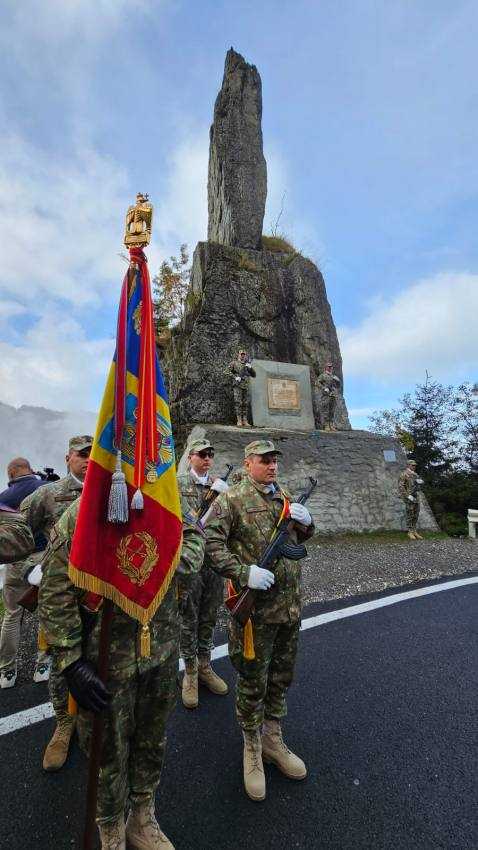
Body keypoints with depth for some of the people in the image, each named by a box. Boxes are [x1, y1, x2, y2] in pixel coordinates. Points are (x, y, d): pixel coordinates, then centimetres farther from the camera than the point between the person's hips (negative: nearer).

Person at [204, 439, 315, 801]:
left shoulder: (285, 496, 8)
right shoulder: (232, 499, -12)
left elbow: (302, 537, 19)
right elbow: (210, 541, -19)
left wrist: (307, 521, -4)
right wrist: (244, 573, -27)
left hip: (290, 604, 6)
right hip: (255, 607, -6)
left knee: (282, 677, 21)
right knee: (253, 682, 11)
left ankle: (273, 739, 43)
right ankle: (252, 748, 35)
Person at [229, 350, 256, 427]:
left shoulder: (247, 365, 17)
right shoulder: (234, 363, 5)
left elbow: (254, 375, 14)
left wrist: (250, 368, -2)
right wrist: (235, 377, -14)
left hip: (246, 387, 5)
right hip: (237, 386, -5)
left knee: (245, 404, 3)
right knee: (238, 403, -10)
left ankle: (245, 421, 6)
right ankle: (239, 421, -9)